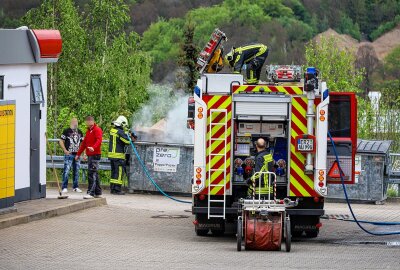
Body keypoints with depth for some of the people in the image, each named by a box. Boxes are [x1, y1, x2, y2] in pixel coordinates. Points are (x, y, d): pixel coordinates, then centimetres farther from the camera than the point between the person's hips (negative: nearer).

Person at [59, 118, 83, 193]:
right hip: (69, 154, -5)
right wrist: (65, 150, -11)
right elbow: (61, 141, -2)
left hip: (77, 155, 5)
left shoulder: (79, 132, 14)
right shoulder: (67, 131, -1)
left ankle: (75, 187, 18)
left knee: (76, 171, 9)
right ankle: (64, 187, -8)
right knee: (66, 171, -10)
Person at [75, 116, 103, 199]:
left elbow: (99, 140, -25)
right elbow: (84, 143, 29)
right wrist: (78, 154, 29)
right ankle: (98, 192, 18)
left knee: (92, 173, -13)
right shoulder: (88, 131, 22)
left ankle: (91, 193, -16)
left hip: (95, 155, -10)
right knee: (94, 173, 12)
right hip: (90, 155, 10)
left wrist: (93, 147, -43)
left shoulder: (97, 130, -8)